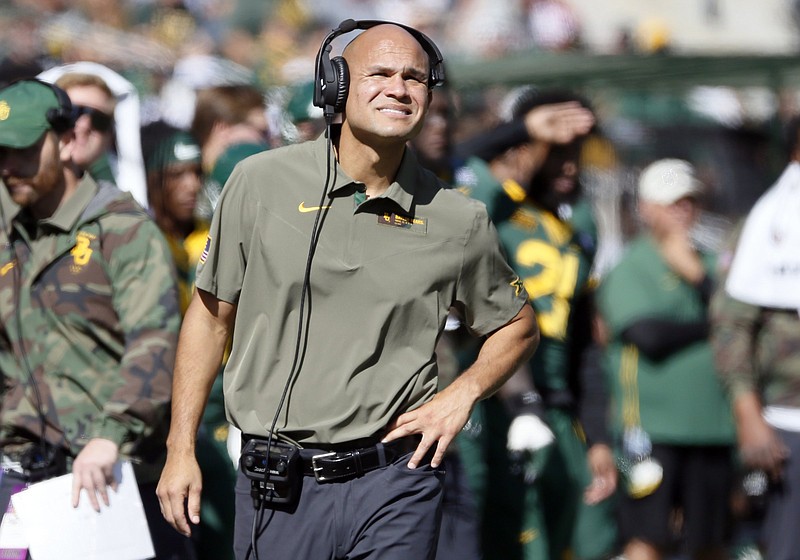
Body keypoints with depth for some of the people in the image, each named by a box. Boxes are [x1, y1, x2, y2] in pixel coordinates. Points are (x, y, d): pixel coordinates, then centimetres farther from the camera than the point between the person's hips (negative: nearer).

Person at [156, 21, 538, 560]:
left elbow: (518, 327, 17)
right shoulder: (262, 182, 0)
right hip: (277, 488, 0)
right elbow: (212, 314, 7)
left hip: (395, 485, 0)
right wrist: (181, 449, 4)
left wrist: (461, 394, -1)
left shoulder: (460, 221, 1)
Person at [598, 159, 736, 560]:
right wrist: (708, 328, 0)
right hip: (653, 430, -5)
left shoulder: (706, 263, 16)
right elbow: (650, 335, -14)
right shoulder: (629, 268, -1)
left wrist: (698, 277, -8)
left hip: (714, 429, 5)